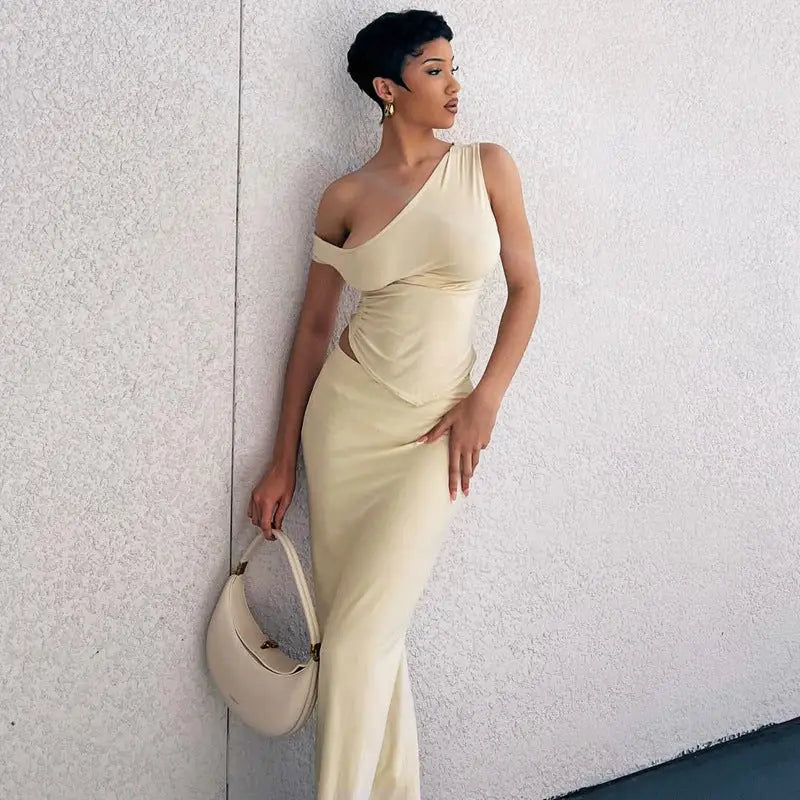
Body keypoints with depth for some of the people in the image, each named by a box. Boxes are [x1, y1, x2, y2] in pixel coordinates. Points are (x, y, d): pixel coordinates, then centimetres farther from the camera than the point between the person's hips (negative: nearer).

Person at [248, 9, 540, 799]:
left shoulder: (487, 165, 2)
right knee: (364, 632, 7)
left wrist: (486, 400, -9)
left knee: (357, 639, -6)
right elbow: (314, 325, 6)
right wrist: (282, 463, 5)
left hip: (435, 431, -2)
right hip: (346, 415, 2)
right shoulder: (346, 197, 3)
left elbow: (525, 288, 5)